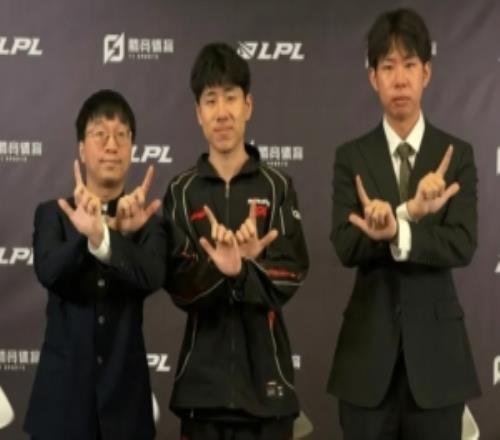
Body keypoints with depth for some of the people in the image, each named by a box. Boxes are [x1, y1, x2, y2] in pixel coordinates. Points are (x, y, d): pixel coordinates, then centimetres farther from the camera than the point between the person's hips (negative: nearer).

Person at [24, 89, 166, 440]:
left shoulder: (147, 220, 2)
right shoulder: (53, 213, 2)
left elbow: (152, 277, -18)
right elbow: (48, 272, -17)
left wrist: (104, 237, -34)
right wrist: (86, 236, -36)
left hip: (124, 389, 1)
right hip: (64, 390, 0)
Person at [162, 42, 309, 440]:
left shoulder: (278, 187, 2)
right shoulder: (181, 192, 3)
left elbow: (291, 276, -5)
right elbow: (178, 286, -5)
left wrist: (238, 268, -22)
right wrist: (221, 265, -23)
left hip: (265, 371, 0)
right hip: (203, 373, 0)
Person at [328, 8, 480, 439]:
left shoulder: (457, 154, 1)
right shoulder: (351, 156, 2)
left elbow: (462, 245, -11)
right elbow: (347, 247, -10)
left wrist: (397, 233, -26)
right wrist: (409, 212, -24)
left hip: (435, 347, 0)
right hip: (369, 348, 0)